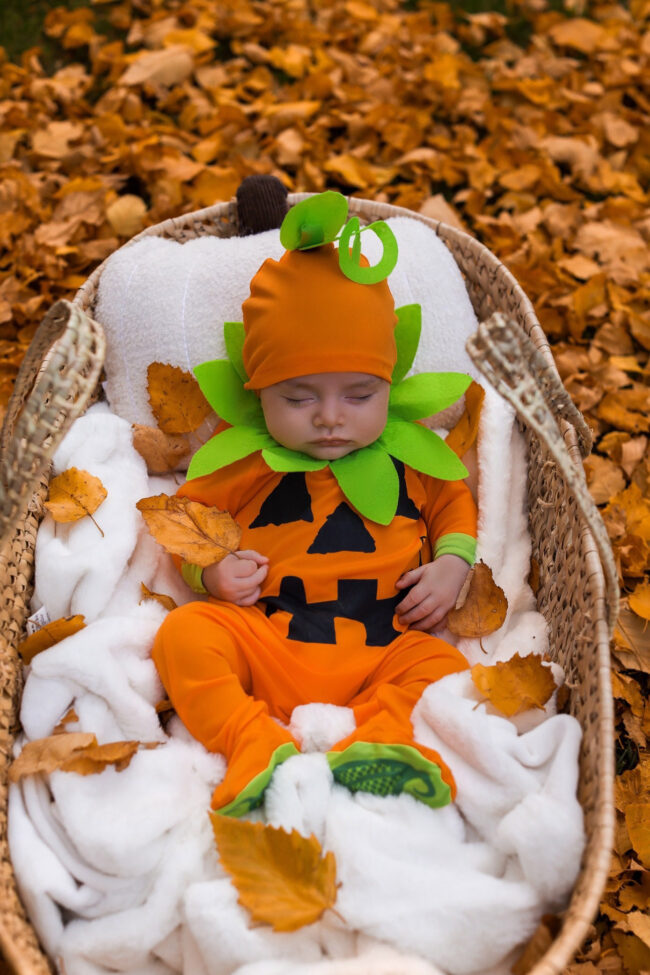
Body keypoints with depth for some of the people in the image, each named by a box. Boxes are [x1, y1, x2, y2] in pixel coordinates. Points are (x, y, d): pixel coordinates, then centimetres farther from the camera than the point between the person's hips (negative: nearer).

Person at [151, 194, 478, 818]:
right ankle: (255, 746, -37)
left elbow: (454, 501, 24)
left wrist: (453, 563, 4)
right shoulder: (242, 457, 6)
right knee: (185, 633, -24)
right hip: (262, 637, -1)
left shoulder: (410, 454, 11)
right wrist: (210, 570, -6)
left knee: (444, 667, -23)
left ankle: (378, 745, -40)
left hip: (383, 645, 1)